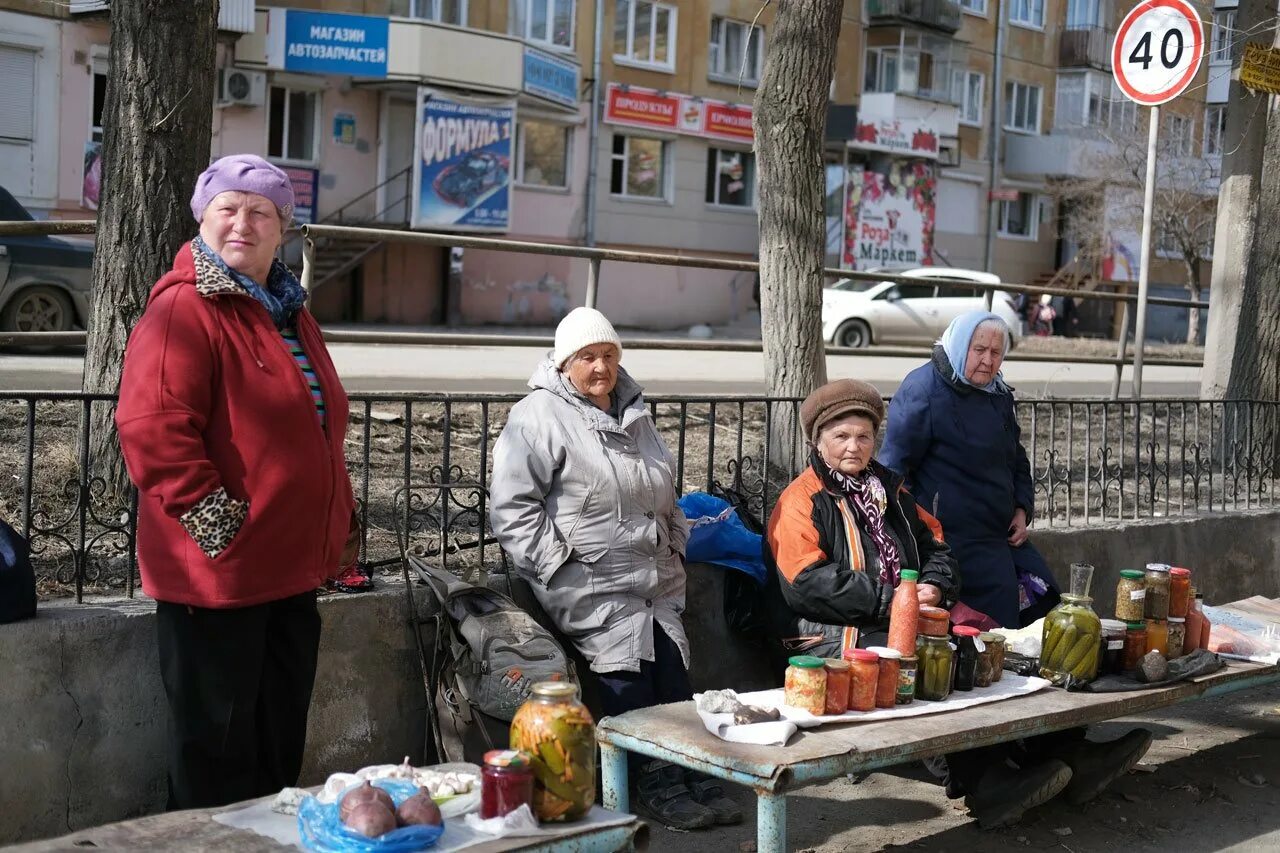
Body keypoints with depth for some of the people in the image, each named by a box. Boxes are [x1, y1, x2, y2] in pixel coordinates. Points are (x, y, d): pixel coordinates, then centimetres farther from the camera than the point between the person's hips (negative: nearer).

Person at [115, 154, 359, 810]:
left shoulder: (290, 313, 16)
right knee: (218, 752, 3)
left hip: (292, 570, 9)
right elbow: (153, 430, -22)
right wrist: (217, 523, -21)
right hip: (218, 574, -9)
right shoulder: (184, 309, -13)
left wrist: (342, 523, 20)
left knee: (281, 740, 18)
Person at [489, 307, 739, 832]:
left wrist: (673, 548, 20)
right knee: (625, 653, -21)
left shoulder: (635, 416, 20)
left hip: (654, 579, 6)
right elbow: (513, 508, -9)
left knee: (669, 655, -13)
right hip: (586, 581, -6)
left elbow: (665, 498, 33)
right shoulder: (539, 417, -3)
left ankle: (691, 774, -10)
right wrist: (560, 566, -13)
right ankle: (659, 781, -12)